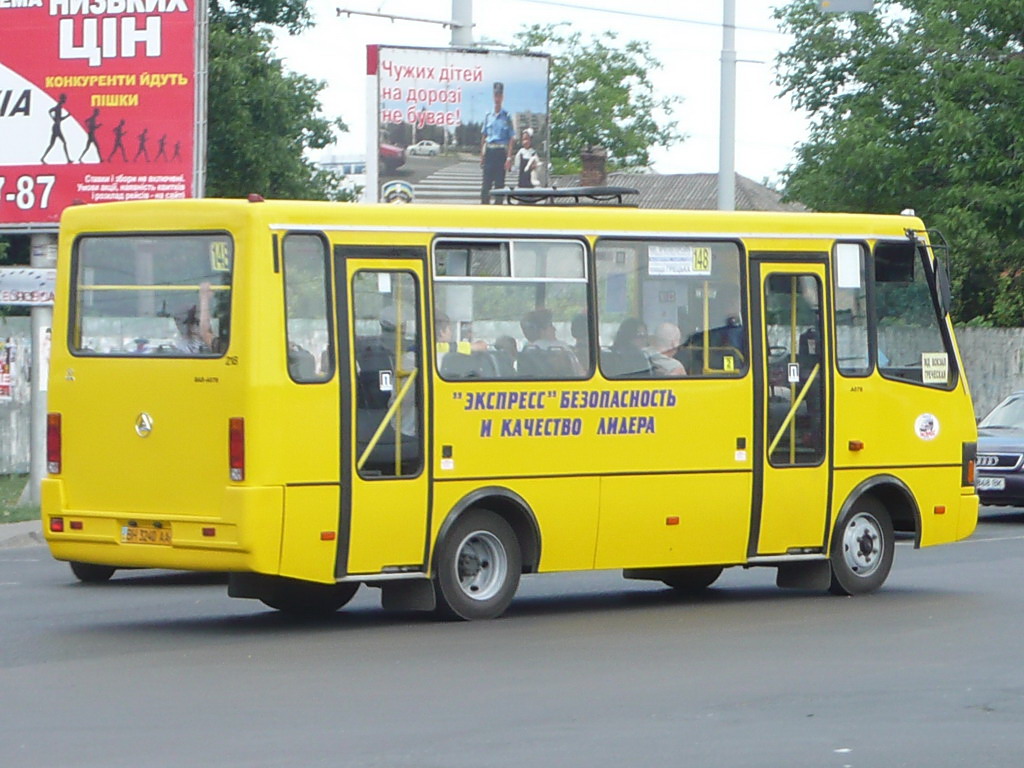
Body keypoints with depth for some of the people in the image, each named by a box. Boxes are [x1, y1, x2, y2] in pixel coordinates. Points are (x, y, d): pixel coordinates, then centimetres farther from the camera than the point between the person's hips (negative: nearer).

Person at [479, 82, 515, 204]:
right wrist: (482, 155, 9)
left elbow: (511, 139, -1)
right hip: (489, 151, 2)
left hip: (501, 152, -2)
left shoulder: (506, 117, 1)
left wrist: (509, 157, -9)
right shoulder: (488, 116, 9)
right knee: (486, 183, -3)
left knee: (499, 183, -1)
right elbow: (483, 137, 14)